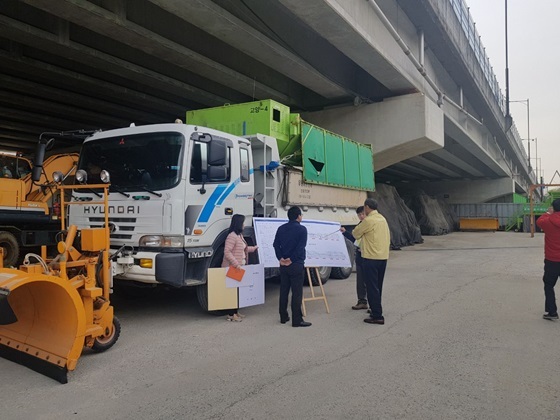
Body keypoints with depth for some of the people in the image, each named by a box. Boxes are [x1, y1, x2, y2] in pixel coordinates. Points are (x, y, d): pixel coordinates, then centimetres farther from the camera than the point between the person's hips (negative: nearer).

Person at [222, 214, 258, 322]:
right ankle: (231, 314, 1)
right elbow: (227, 252, -22)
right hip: (232, 268, -10)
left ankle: (235, 311, 22)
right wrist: (236, 264, -27)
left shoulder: (239, 235, 15)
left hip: (239, 267, 10)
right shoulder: (232, 236, -17)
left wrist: (253, 248, 37)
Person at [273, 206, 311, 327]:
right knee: (297, 293, -2)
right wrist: (292, 259, -11)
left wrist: (280, 258, -3)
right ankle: (297, 320, -1)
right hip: (296, 265, -6)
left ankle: (283, 317, 21)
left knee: (283, 291, 13)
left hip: (283, 265, 6)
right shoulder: (302, 229, -9)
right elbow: (301, 247, -16)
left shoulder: (281, 228, 8)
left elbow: (276, 244, 2)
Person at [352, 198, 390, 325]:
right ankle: (376, 310, 30)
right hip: (383, 257, 8)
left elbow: (355, 234, -3)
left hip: (371, 258, -8)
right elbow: (388, 237, 17)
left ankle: (377, 316, -2)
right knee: (377, 286, 19)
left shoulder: (368, 220, -15)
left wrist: (356, 229, 17)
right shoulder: (383, 219, 11)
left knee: (372, 287, -3)